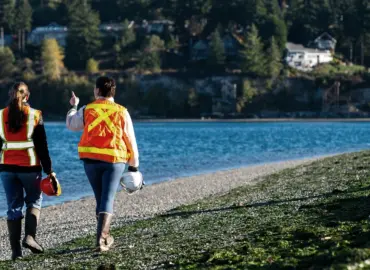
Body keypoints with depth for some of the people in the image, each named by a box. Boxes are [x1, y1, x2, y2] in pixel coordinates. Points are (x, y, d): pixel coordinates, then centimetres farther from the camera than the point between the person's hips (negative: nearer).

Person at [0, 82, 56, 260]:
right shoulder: (34, 115, -5)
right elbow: (42, 146, -6)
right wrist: (48, 170, -1)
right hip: (30, 166, -2)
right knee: (34, 201, 15)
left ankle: (15, 249, 3)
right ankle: (29, 236, -6)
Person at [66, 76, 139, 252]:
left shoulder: (87, 110, 2)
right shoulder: (122, 112, 1)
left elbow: (71, 124, 21)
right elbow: (130, 140, 3)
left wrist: (73, 107, 39)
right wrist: (134, 164, 12)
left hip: (91, 160, 2)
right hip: (114, 160, -2)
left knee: (100, 198, 16)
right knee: (107, 199, -3)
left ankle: (105, 237, 26)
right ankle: (101, 239, -16)